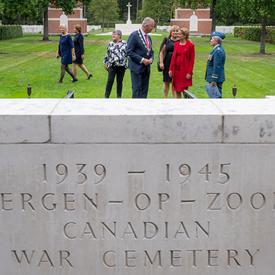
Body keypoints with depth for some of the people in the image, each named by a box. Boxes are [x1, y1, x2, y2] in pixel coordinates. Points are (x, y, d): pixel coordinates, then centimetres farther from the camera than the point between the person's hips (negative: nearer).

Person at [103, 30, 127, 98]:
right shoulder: (110, 44, 8)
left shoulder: (124, 44, 2)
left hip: (121, 66, 0)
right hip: (112, 65, 0)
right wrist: (105, 63, 10)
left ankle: (119, 96, 16)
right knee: (110, 81, -5)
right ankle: (106, 96, -1)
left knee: (120, 81, 7)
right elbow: (107, 54, 12)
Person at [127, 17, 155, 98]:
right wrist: (142, 60, -18)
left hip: (146, 67, 8)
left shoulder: (148, 37, 14)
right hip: (137, 67, -7)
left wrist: (151, 59, -1)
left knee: (144, 90, 8)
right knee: (137, 90, -6)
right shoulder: (134, 35, -10)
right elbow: (129, 51, -14)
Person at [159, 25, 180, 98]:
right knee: (166, 82, 9)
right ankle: (165, 98, 20)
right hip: (167, 64, 0)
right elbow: (162, 52, 3)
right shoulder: (167, 40, 4)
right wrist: (161, 62, -4)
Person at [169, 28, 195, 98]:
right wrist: (171, 69, 5)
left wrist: (189, 72, -13)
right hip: (176, 70, 5)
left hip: (185, 70, -5)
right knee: (177, 89, 9)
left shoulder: (190, 45, -7)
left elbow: (192, 59, -8)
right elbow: (173, 57, 10)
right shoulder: (176, 44, 8)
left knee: (184, 90, -2)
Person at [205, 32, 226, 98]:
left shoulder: (218, 51, -19)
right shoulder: (217, 49, 13)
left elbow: (217, 67, -22)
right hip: (215, 78, 10)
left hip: (216, 79, -10)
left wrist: (214, 80, -21)